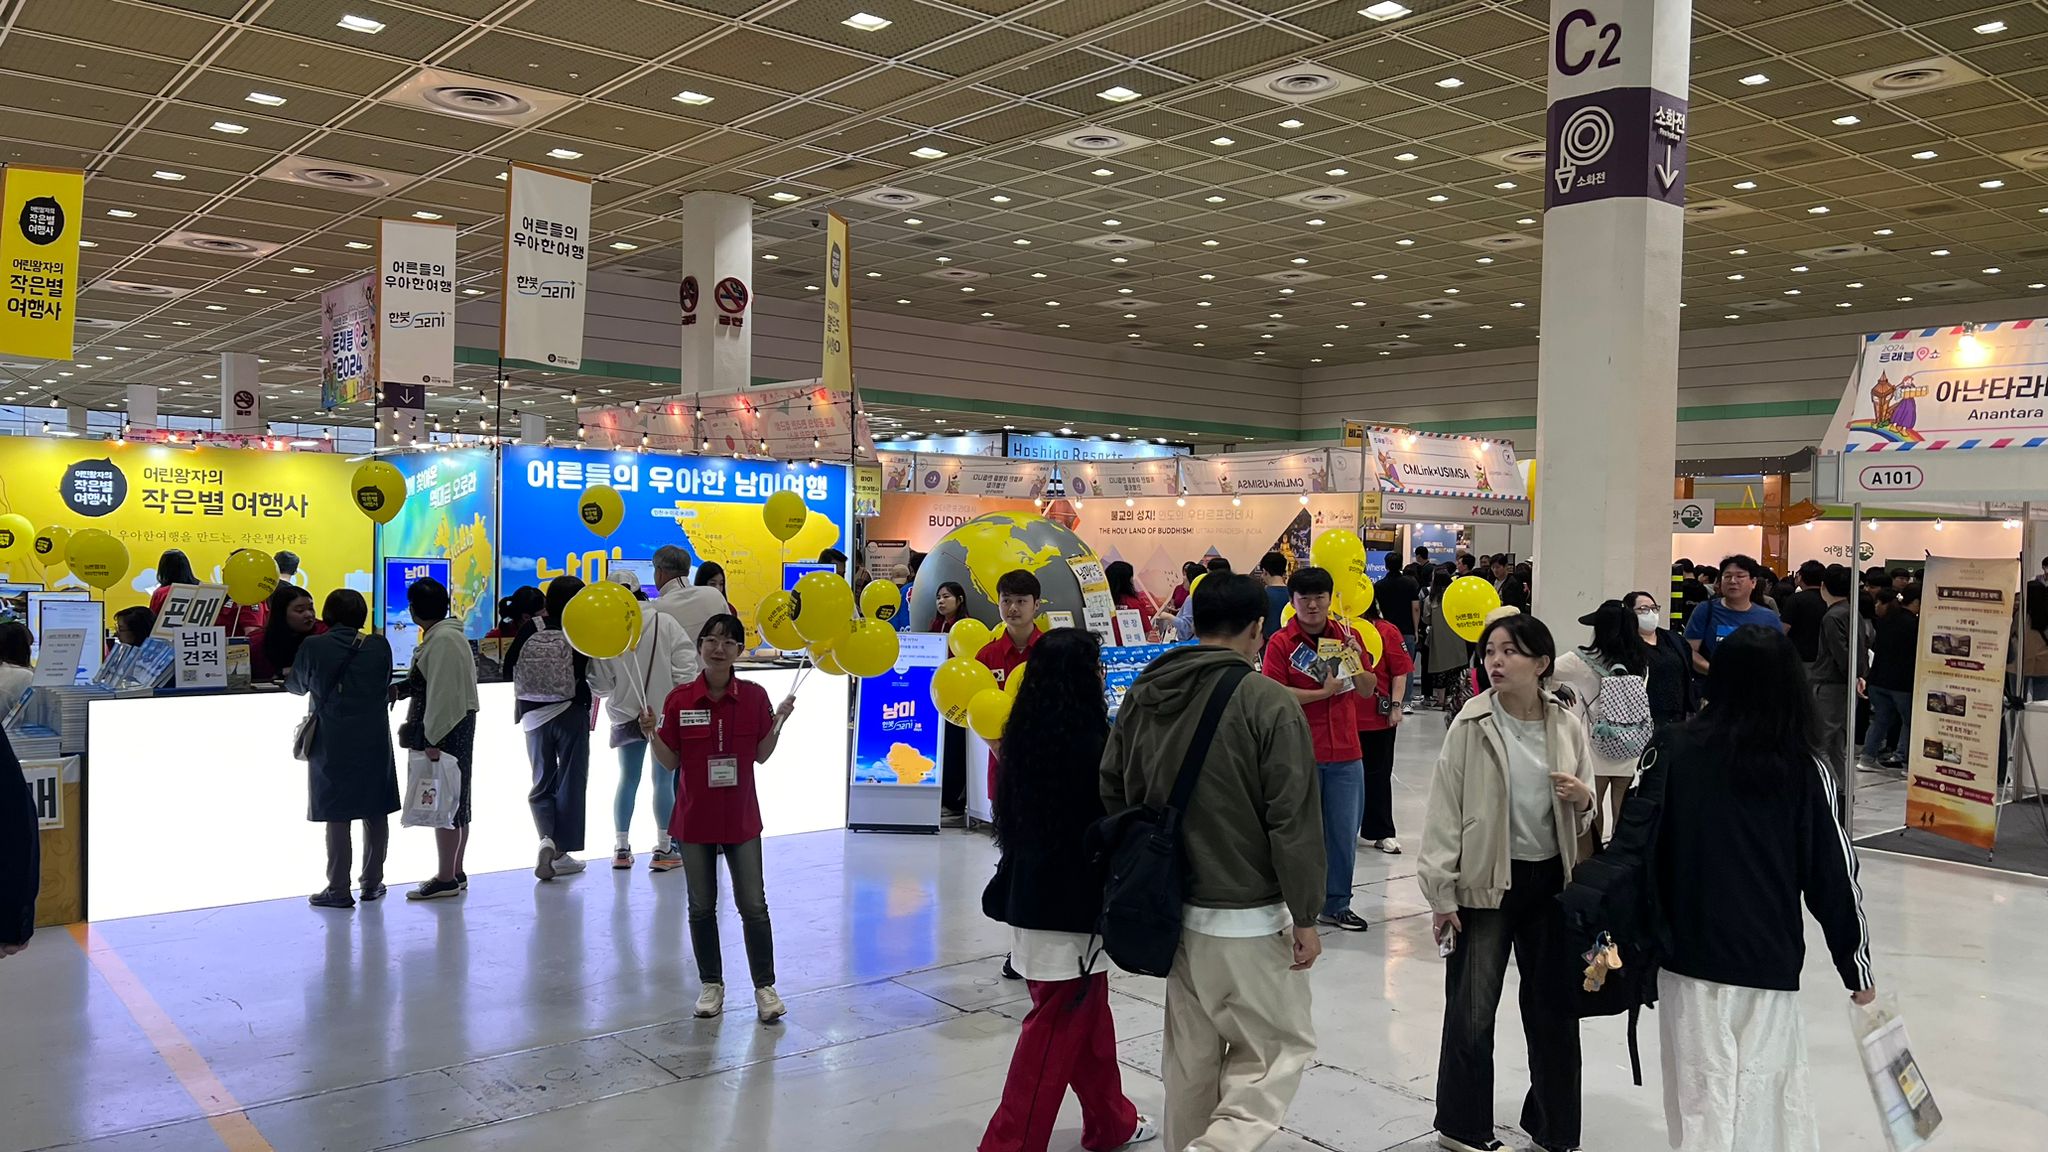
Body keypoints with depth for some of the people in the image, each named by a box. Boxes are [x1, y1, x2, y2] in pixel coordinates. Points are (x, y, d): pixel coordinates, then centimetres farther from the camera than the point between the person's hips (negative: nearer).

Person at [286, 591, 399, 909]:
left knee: (337, 817, 2)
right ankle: (372, 882, 18)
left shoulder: (314, 646, -8)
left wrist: (289, 677, 32)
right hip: (374, 740, 2)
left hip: (332, 743, -2)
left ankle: (338, 890, 5)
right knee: (375, 814, 10)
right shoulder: (379, 646, -2)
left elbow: (297, 686, 9)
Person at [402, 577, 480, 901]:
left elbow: (442, 693, -21)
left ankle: (446, 879, 0)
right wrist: (415, 725, 21)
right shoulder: (442, 635, 15)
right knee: (453, 801, 14)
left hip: (446, 730, -10)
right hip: (455, 728, 10)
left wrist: (433, 739, -21)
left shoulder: (443, 639, -17)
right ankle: (455, 873, 22)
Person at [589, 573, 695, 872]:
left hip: (626, 715, 2)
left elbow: (601, 684, -4)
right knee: (664, 779, 6)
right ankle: (663, 850, 9)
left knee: (628, 779, 15)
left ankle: (621, 848, 20)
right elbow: (685, 666, -12)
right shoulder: (664, 622, -9)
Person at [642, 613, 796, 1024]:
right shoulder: (679, 699, -6)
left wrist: (779, 722, -14)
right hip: (695, 817, 1)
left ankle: (764, 987, 14)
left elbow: (762, 755, 1)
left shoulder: (754, 696, -5)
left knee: (753, 905, 1)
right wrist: (651, 733, -18)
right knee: (702, 906, 11)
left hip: (741, 817, 0)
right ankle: (712, 985, 26)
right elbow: (670, 762, -2)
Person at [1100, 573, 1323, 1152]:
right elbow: (1294, 823, -15)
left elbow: (1112, 798, 9)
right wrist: (1305, 916, -6)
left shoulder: (1142, 696, 3)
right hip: (1248, 918, -6)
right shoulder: (1268, 702, -15)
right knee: (1279, 1049, 8)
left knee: (1191, 1056, 18)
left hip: (1171, 911, 6)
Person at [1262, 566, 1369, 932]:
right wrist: (1324, 692, -16)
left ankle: (1336, 905, 25)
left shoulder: (1347, 635, 6)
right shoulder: (1280, 642, -6)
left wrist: (1356, 662, -8)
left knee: (1344, 831, 11)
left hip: (1345, 753, 4)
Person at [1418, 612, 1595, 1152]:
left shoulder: (1567, 726, 0)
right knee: (1472, 1012, 4)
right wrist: (1441, 895, -13)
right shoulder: (1471, 727, -11)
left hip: (1551, 880, 4)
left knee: (1555, 1006, 14)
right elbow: (1445, 813, -11)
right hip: (1487, 882, -3)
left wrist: (1583, 799, -11)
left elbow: (1582, 821, 12)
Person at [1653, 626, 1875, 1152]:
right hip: (1768, 962, -1)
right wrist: (1858, 969, 11)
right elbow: (1834, 877, -2)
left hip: (1688, 953, 1)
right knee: (1770, 1098, 12)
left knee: (1704, 1098, 13)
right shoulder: (1804, 769, -7)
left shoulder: (1673, 750, -7)